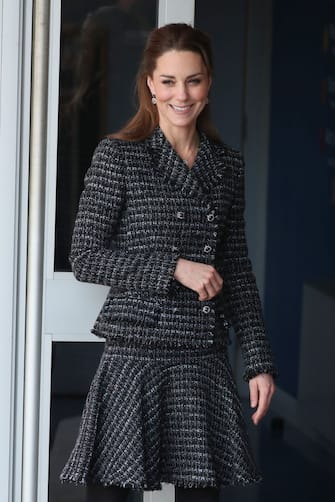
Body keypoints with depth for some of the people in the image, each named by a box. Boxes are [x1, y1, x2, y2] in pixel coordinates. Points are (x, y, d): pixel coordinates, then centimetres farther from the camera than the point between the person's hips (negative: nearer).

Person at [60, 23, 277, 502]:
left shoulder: (227, 163, 11)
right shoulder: (118, 155, -2)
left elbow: (238, 269, 14)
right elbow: (85, 259, -5)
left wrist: (260, 362, 9)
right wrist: (175, 268, -13)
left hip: (206, 363, 4)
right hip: (135, 356, -4)